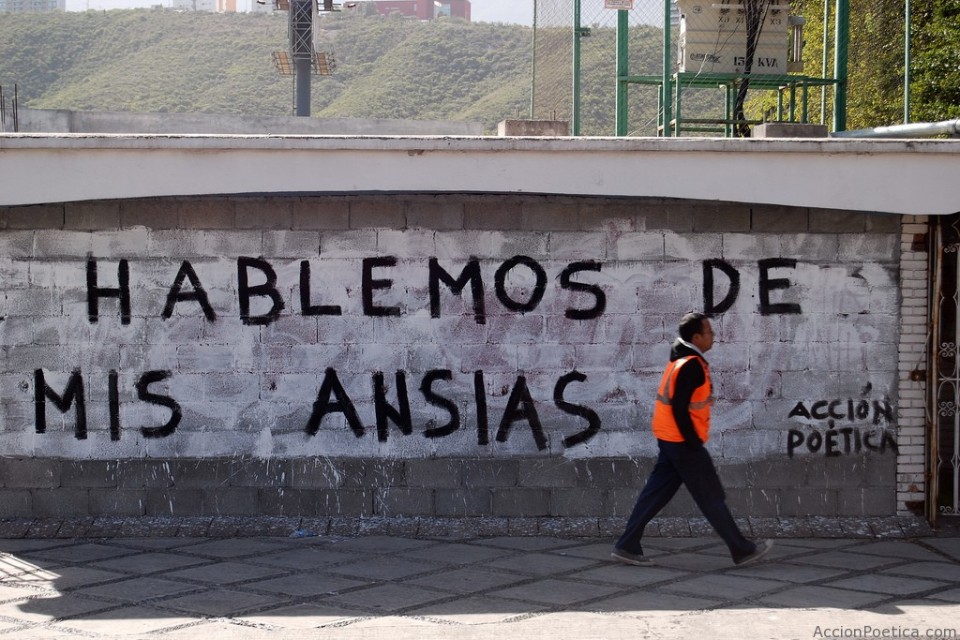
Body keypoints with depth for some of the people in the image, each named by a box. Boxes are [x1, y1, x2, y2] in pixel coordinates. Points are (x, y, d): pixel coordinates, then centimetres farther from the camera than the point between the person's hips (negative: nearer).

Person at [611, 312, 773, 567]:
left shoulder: (682, 360, 12)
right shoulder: (691, 366, -19)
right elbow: (679, 408, -24)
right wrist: (694, 443, -20)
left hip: (670, 439, 10)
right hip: (683, 441, -10)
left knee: (656, 493, 10)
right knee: (711, 497, -1)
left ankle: (627, 546, 10)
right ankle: (743, 550, 8)